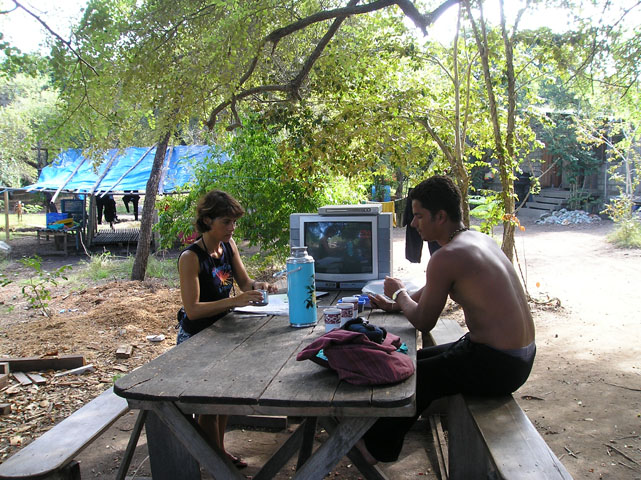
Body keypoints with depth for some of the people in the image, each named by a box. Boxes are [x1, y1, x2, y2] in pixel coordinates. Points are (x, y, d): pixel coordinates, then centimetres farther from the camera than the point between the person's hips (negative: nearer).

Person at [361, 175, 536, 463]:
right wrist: (395, 305, 21)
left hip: (495, 366, -9)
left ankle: (378, 448, 30)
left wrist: (399, 293, 8)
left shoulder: (446, 257, -20)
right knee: (421, 359, 23)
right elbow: (434, 290, 23)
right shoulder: (478, 239, 9)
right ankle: (382, 439, 37)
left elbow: (423, 322, -9)